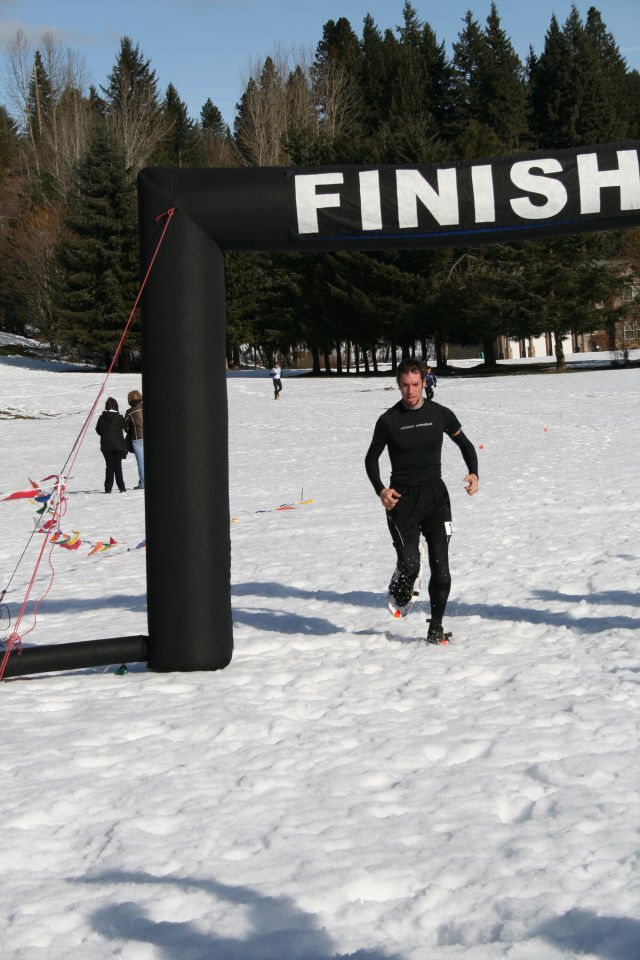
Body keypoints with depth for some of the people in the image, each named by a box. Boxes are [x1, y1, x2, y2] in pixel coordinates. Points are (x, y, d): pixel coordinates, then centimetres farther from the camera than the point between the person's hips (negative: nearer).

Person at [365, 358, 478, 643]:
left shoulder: (441, 414, 4)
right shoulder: (389, 420, 0)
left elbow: (465, 444, 19)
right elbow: (371, 459, 11)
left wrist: (473, 473, 2)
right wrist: (380, 490, -5)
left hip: (435, 494, 2)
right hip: (402, 498, -2)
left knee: (440, 566, -4)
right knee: (410, 562, -15)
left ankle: (436, 627, 10)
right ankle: (399, 592, 20)